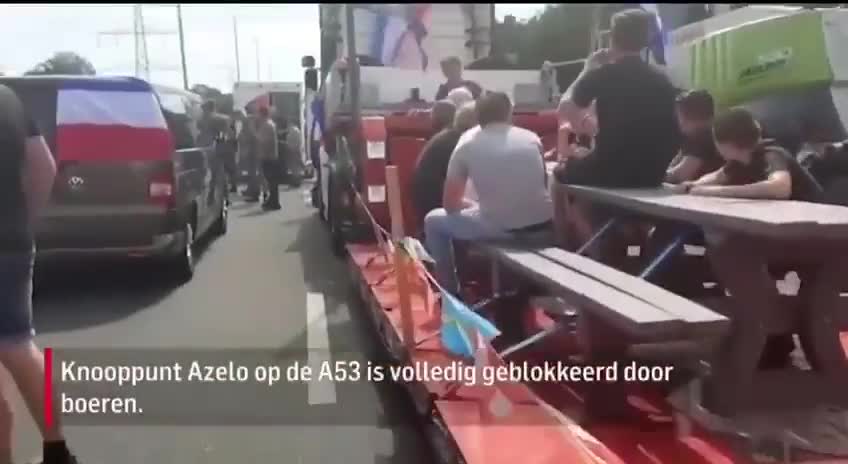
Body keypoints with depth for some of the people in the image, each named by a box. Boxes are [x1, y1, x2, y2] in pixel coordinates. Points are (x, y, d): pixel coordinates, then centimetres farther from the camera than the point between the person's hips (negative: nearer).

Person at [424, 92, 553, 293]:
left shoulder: (467, 142, 4)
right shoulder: (531, 137, 12)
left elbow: (450, 204, 6)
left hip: (498, 229, -3)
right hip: (543, 227, 4)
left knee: (433, 221, 21)